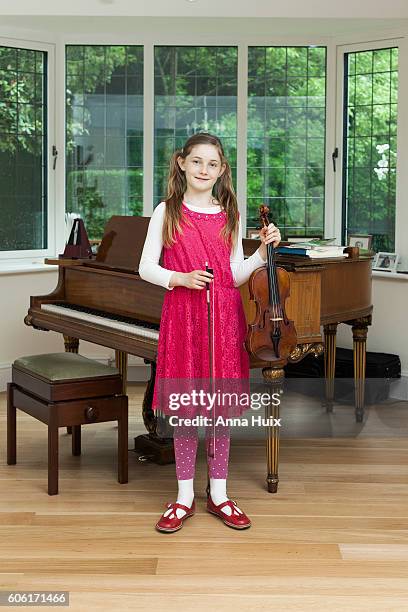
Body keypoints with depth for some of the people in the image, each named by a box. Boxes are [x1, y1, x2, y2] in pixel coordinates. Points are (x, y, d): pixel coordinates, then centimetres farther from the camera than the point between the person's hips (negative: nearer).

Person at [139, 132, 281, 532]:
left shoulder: (230, 215, 8)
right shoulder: (167, 212, 2)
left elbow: (236, 275, 9)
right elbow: (146, 268, 0)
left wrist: (264, 250, -4)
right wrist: (181, 278, -15)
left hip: (224, 317, 2)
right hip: (182, 316, -2)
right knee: (185, 408, 3)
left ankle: (219, 493, 20)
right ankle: (184, 496, 16)